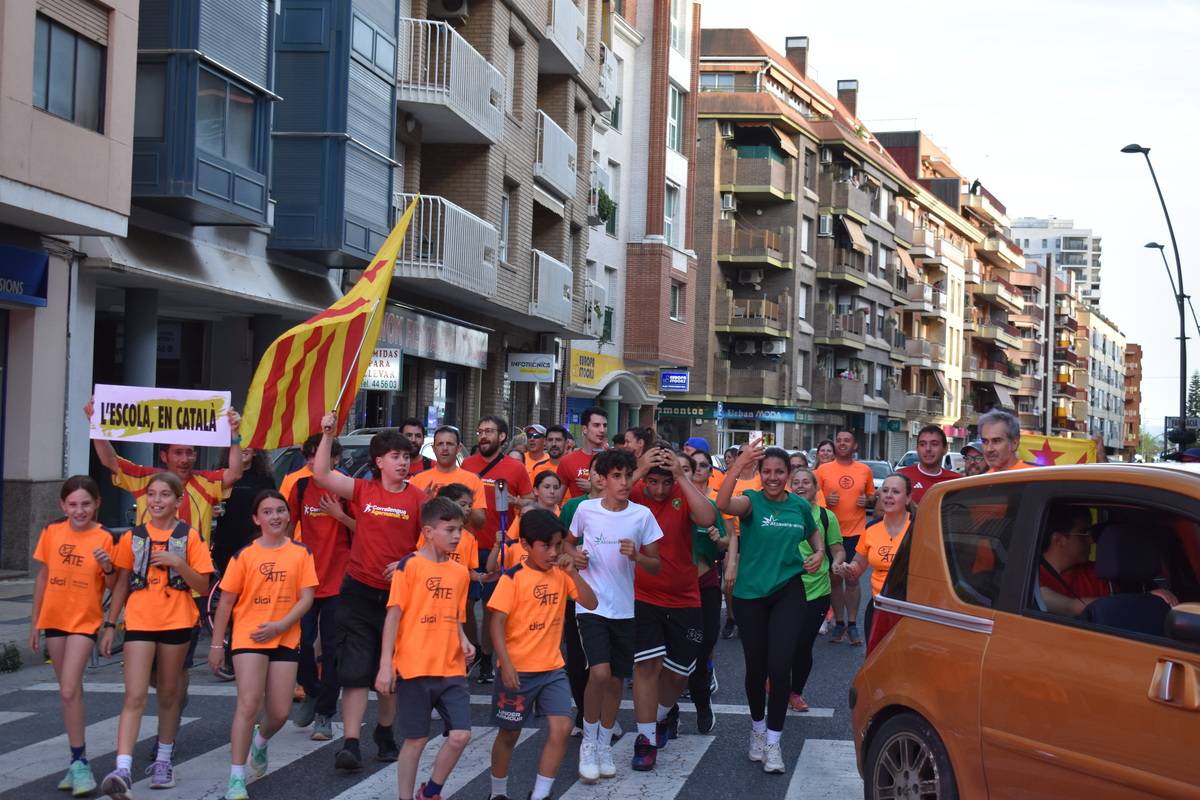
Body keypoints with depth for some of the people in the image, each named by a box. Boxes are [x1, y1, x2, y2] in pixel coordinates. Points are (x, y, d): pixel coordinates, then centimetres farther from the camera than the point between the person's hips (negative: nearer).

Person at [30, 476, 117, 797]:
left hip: (85, 621, -4)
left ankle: (79, 762, -8)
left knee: (69, 690, -16)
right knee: (70, 690, 12)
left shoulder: (104, 538, -9)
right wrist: (34, 622, 12)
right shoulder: (51, 532, 1)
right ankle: (78, 759, 22)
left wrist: (108, 568, -24)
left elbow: (113, 587, -3)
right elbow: (43, 577, 10)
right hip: (54, 619, 4)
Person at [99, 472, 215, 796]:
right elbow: (122, 584, 11)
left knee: (169, 694, 12)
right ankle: (123, 769, -17)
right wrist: (109, 625, 7)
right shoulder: (133, 537, 6)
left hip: (176, 623, 0)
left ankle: (163, 760, 27)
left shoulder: (190, 537, 0)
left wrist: (178, 562, -17)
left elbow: (203, 586, -2)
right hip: (139, 622, 0)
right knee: (135, 697, -9)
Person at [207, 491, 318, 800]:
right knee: (249, 703, -14)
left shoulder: (301, 553, 2)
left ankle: (260, 742, 41)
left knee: (279, 712, 5)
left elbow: (306, 598, -2)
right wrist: (217, 645, 1)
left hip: (285, 640, 2)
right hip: (249, 638, -2)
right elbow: (226, 602, 2)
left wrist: (281, 625, -16)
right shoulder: (244, 555, -1)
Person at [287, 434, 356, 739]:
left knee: (332, 648, 2)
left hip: (338, 580, -3)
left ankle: (324, 715, 11)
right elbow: (289, 525, 14)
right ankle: (312, 692, 27)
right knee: (301, 640, -1)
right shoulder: (300, 486, 5)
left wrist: (340, 515, -19)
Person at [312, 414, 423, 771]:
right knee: (355, 669, -4)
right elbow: (321, 475, -7)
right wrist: (327, 435, -11)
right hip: (359, 591, -1)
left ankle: (385, 732, 32)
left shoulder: (417, 498, -1)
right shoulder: (363, 490, 1)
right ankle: (351, 744, -5)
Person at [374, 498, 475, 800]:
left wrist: (463, 641, -1)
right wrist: (386, 664, -11)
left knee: (460, 735, -2)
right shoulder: (410, 565, -7)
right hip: (414, 669, -5)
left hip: (451, 670, 5)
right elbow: (393, 616, -7)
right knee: (416, 739, 3)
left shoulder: (460, 572, 10)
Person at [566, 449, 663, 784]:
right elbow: (569, 543, 14)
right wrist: (576, 556, -8)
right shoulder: (586, 509, -4)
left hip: (624, 608, 2)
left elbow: (656, 565, 2)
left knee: (616, 680, 10)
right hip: (591, 604, -2)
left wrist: (636, 556, -18)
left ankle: (604, 745, 29)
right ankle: (588, 743, 4)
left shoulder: (642, 515, -3)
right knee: (599, 673, -17)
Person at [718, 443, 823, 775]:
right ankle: (757, 727, 34)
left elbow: (813, 534, 24)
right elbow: (723, 504, -32)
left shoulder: (800, 506, 2)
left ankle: (773, 741, 6)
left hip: (787, 592, 1)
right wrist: (738, 465, -44)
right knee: (755, 667, 9)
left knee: (779, 667, -8)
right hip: (750, 593, -1)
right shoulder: (752, 500, -8)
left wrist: (819, 553, 1)